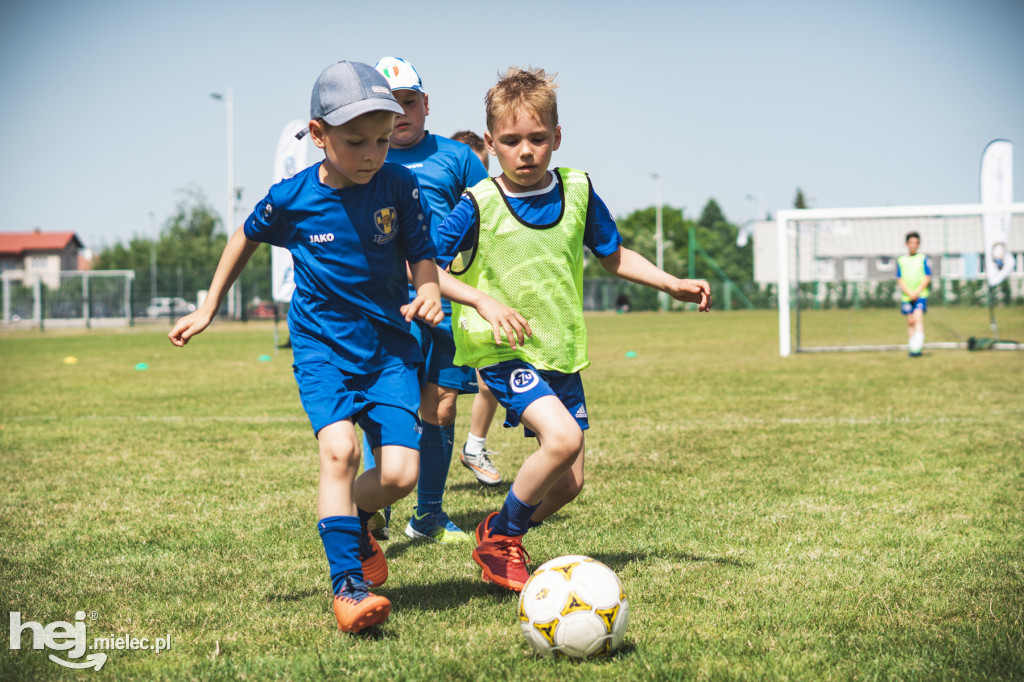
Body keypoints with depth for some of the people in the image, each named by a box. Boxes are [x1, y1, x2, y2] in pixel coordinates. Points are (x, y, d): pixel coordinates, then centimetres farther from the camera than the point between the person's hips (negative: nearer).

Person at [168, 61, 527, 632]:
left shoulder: (400, 187, -9)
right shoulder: (292, 198, -8)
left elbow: (424, 263, -1)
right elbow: (246, 239, 12)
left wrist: (430, 292, -24)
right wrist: (208, 309, 16)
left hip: (389, 348, 1)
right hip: (322, 348, -1)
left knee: (400, 473, -11)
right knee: (339, 449, -25)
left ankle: (355, 518, 24)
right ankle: (347, 585, -18)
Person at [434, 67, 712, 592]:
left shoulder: (577, 191, 2)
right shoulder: (478, 206, -11)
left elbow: (613, 255, 15)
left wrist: (672, 284, 6)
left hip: (562, 352, 6)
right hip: (502, 352, -5)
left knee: (568, 483, 4)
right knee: (561, 436, -28)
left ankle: (503, 540, 31)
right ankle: (499, 537, -5)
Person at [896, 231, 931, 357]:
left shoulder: (923, 259, 5)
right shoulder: (900, 260, 8)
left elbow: (927, 278, 1)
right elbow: (900, 280, 4)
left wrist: (917, 292, -10)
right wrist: (910, 293, -9)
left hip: (920, 295, -2)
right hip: (906, 295, 2)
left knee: (918, 316, -19)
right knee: (910, 321, 4)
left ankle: (918, 345, -26)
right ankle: (912, 347, 10)